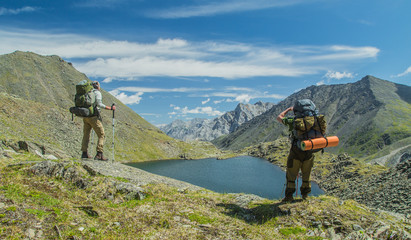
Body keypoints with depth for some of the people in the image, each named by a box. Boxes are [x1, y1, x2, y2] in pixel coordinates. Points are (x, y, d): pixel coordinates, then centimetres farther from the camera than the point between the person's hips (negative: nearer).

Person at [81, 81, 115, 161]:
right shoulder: (97, 93, -5)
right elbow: (99, 104, -19)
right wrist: (110, 108, -13)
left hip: (85, 117, 8)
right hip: (94, 117, -8)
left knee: (86, 135, 18)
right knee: (101, 135, -4)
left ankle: (84, 153, 25)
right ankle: (99, 154, -12)